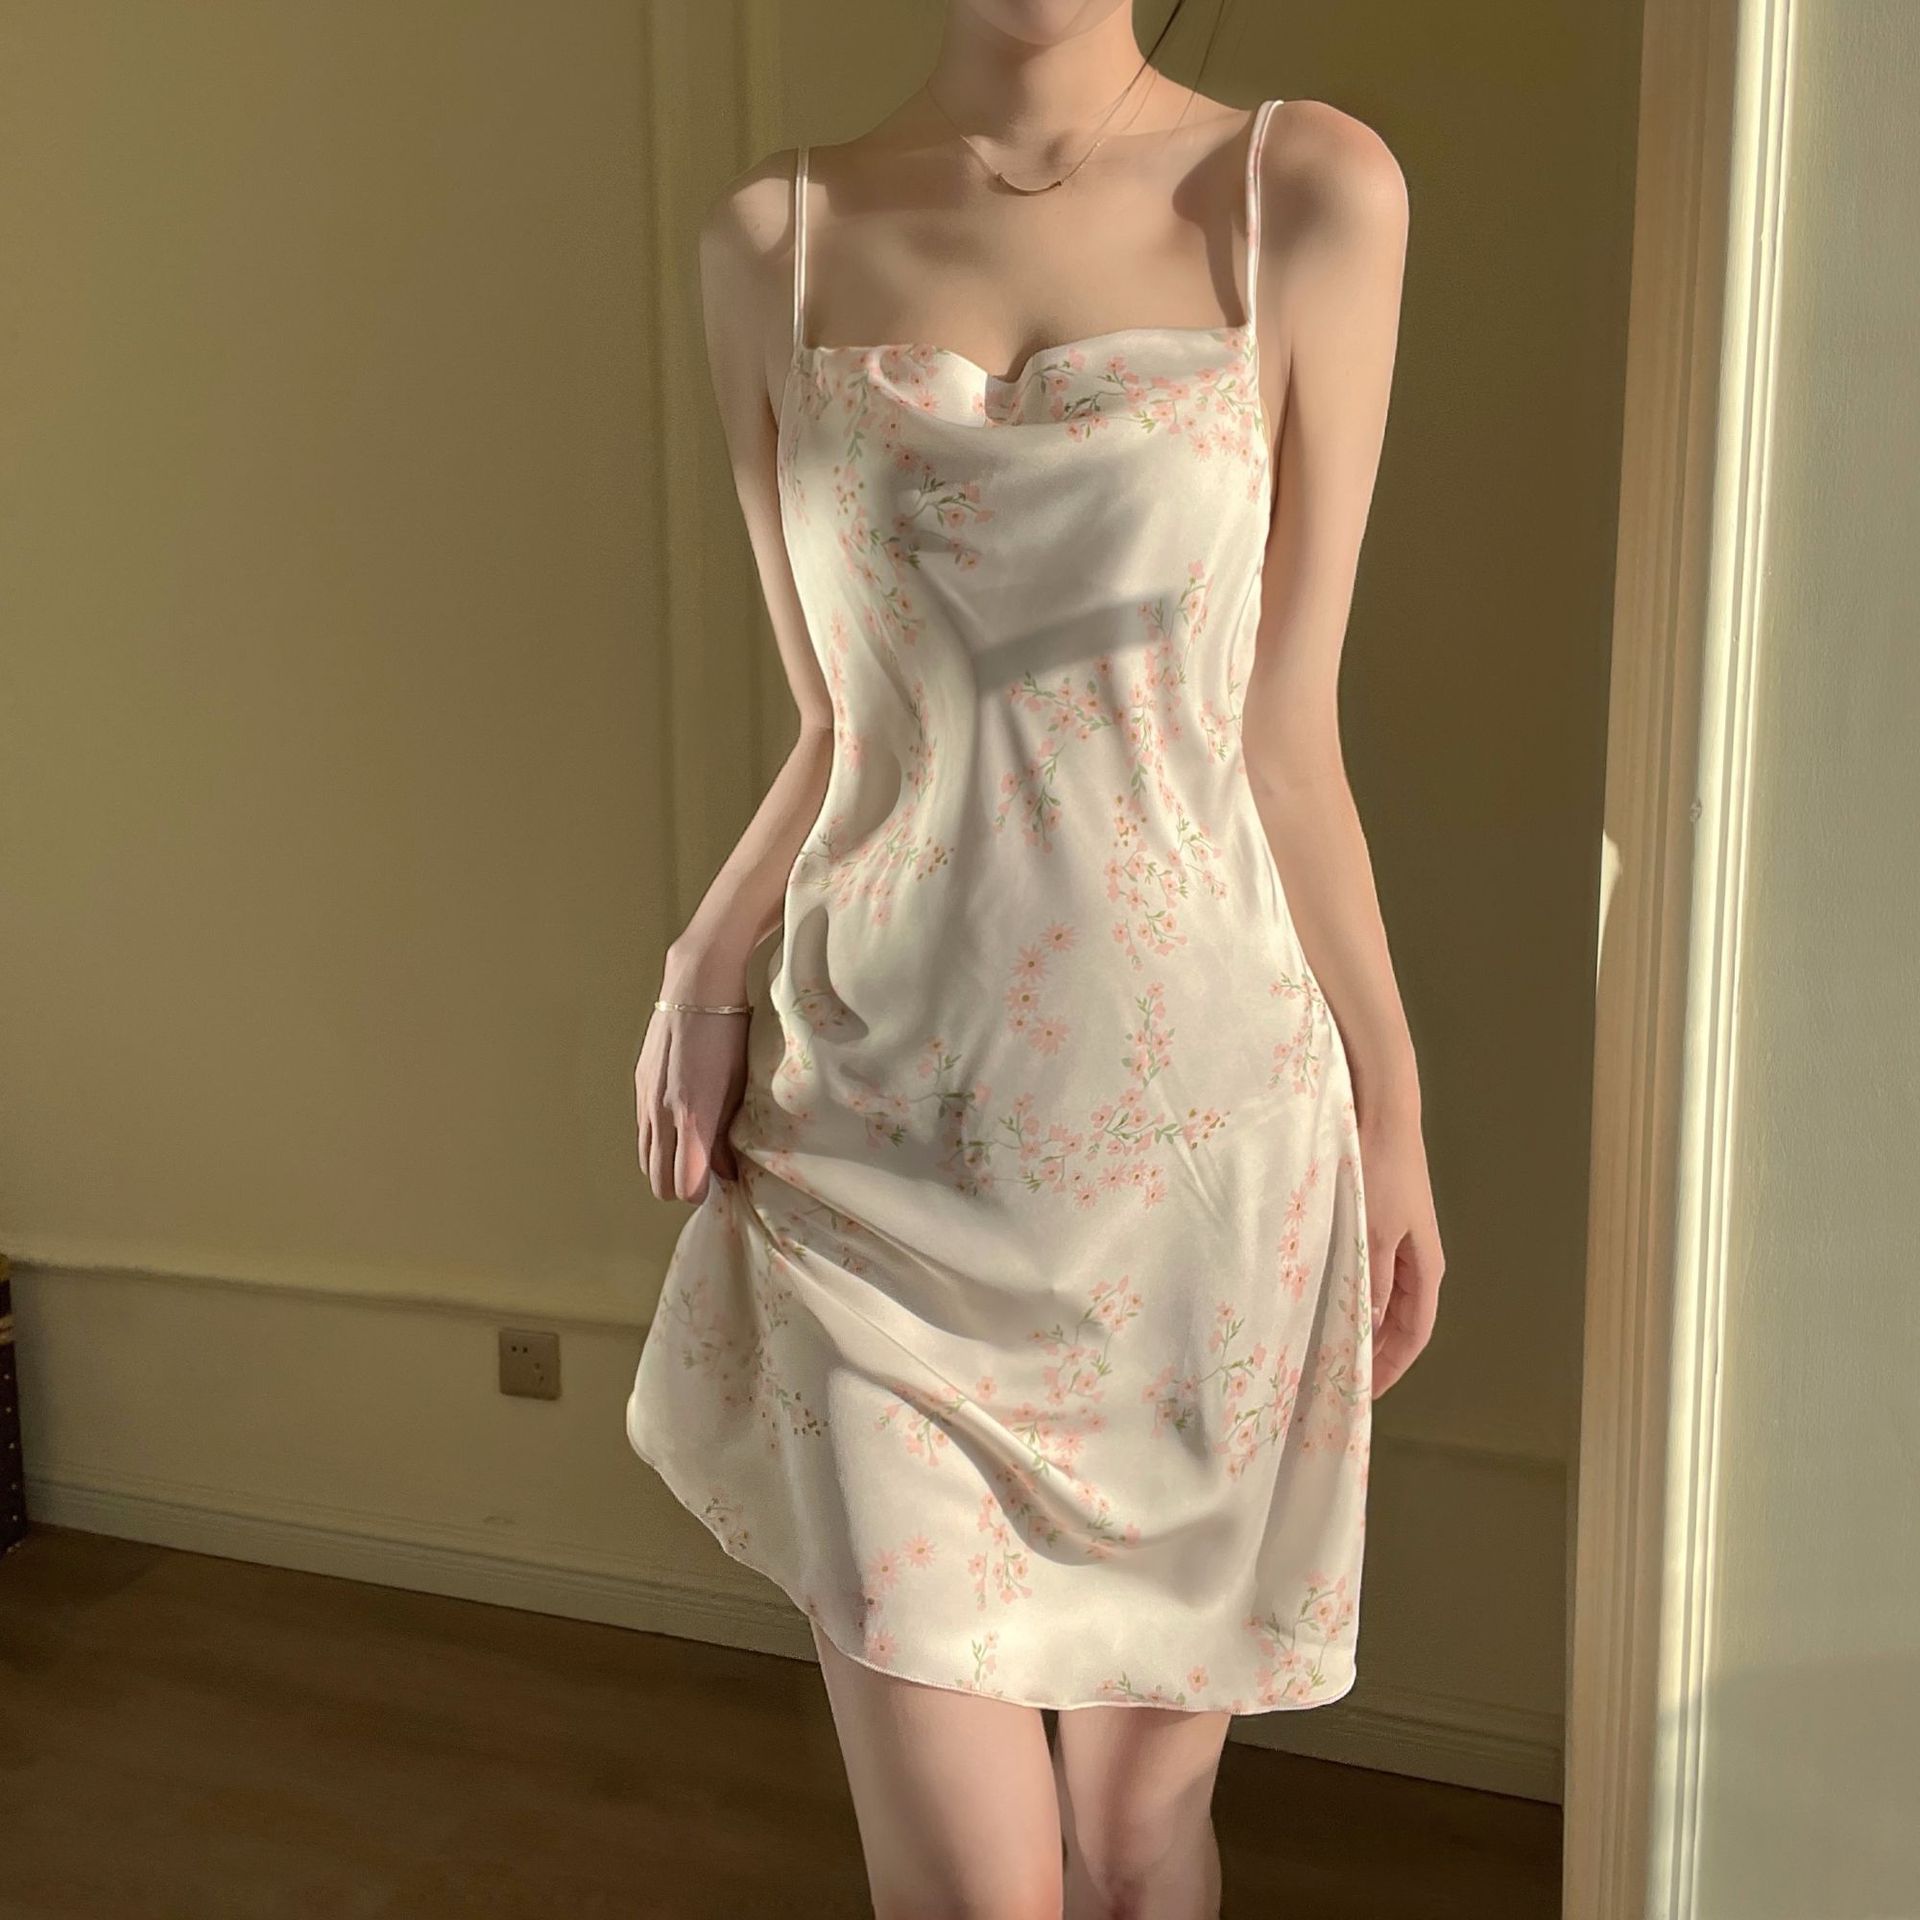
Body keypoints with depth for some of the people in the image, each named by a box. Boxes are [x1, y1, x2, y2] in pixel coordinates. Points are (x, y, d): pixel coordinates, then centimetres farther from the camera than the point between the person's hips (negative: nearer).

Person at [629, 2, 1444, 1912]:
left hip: (1197, 1146, 0)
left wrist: (1391, 1111, 3)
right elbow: (839, 730, 9)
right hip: (882, 1149, 1)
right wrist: (706, 968, -5)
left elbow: (1283, 736, 1)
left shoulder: (1311, 195, 0)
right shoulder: (775, 236, 5)